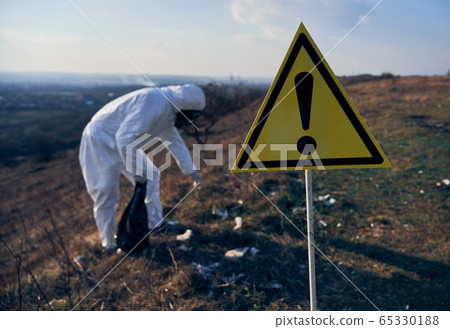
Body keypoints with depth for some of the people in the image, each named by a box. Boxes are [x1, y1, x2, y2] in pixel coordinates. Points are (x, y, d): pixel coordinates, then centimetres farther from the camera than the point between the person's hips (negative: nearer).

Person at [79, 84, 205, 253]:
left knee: (150, 176, 12)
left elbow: (174, 141, 19)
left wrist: (190, 170, 22)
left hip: (122, 141, 10)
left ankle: (156, 224, 23)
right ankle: (110, 245, 9)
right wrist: (135, 171, -24)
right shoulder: (154, 102, -28)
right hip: (101, 139, -10)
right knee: (106, 195, -6)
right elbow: (125, 137, -33)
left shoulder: (167, 108, 5)